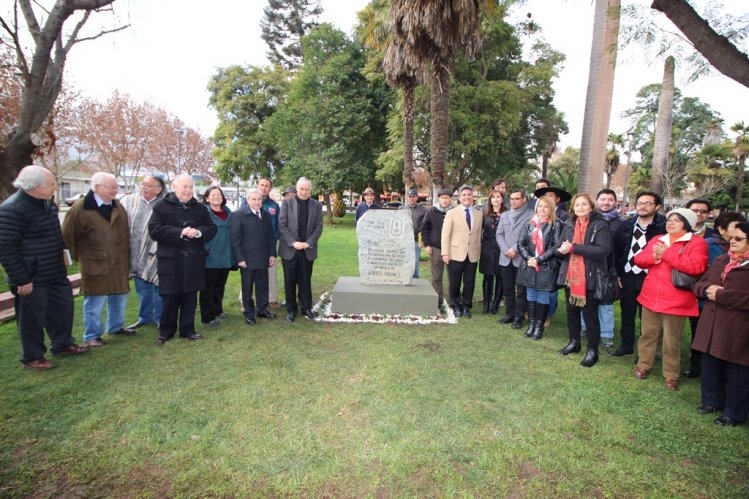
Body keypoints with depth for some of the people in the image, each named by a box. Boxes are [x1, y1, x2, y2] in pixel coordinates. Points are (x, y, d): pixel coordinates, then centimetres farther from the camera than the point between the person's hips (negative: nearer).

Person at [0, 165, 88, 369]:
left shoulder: (47, 202, 7)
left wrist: (62, 253, 19)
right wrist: (21, 279, -20)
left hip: (55, 273, 9)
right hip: (31, 278, -8)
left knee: (62, 308, 18)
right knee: (32, 318, 5)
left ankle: (62, 344, 35)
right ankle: (32, 357, 22)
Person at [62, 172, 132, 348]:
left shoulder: (118, 207, 7)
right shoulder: (80, 208, -11)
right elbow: (67, 236, -4)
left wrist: (126, 256, 13)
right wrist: (80, 256, 3)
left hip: (119, 264, 6)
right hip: (95, 265, -6)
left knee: (119, 297, 16)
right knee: (94, 301, 3)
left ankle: (116, 326, 34)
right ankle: (91, 336, 16)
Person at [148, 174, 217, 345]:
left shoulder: (200, 208, 10)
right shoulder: (161, 206, -1)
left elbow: (212, 229, 7)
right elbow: (154, 230, -11)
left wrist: (199, 232, -14)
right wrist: (180, 233, -19)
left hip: (194, 260, 3)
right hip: (170, 260, -3)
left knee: (190, 297, 9)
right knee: (170, 298, 4)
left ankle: (187, 330, 21)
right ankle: (166, 331, 20)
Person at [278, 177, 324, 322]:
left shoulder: (317, 205, 5)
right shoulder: (287, 203, 1)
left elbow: (319, 227, 1)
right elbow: (282, 225, -4)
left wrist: (308, 243, -9)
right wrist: (293, 242, -13)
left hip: (308, 250, 1)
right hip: (289, 249, -1)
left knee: (305, 281, 8)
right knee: (290, 281, 4)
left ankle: (306, 308, 20)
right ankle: (291, 309, 16)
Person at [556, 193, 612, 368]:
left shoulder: (600, 225, -10)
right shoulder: (570, 225, 9)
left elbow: (603, 250, -22)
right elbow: (563, 247, 13)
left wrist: (574, 247, -25)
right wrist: (562, 250, -13)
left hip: (590, 277, -6)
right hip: (571, 275, 6)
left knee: (590, 314, 3)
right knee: (572, 311, 16)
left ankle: (592, 350, 17)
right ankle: (574, 342, 34)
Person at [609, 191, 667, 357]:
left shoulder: (663, 227, -10)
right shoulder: (626, 226, 3)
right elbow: (616, 250, 8)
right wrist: (618, 274, 7)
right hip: (628, 278, 4)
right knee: (627, 314, 15)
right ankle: (626, 346, 30)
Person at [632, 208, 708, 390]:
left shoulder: (697, 243, -4)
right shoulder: (657, 240, 12)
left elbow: (696, 267, -20)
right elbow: (638, 259, 8)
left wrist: (667, 254, -19)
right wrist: (653, 257, -12)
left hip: (675, 301, -4)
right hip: (650, 297, 5)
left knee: (672, 341, 5)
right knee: (648, 334, 15)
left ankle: (671, 375, 20)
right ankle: (643, 365, 29)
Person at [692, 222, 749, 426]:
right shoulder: (720, 261, 12)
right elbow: (699, 284, 14)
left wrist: (721, 295, -20)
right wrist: (708, 289, -7)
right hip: (712, 327, 6)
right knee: (710, 366, 17)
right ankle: (712, 401, 36)